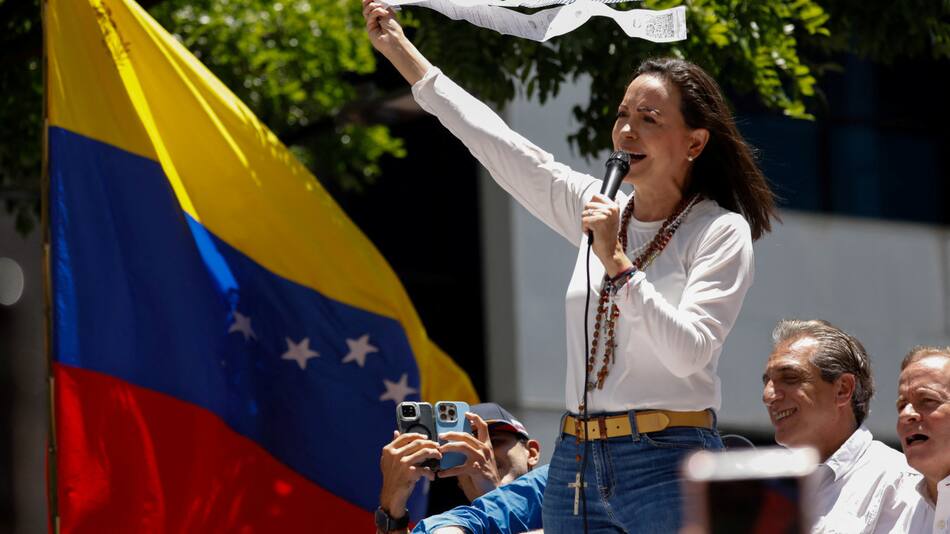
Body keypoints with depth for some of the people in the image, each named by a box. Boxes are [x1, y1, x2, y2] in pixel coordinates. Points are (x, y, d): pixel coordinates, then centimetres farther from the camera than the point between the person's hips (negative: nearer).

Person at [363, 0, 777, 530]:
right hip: (576, 464, 6)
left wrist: (616, 262, -20)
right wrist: (399, 48, 19)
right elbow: (496, 143, 16)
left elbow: (689, 353, -17)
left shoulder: (721, 231, -6)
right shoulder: (601, 210, 11)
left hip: (667, 468, -6)